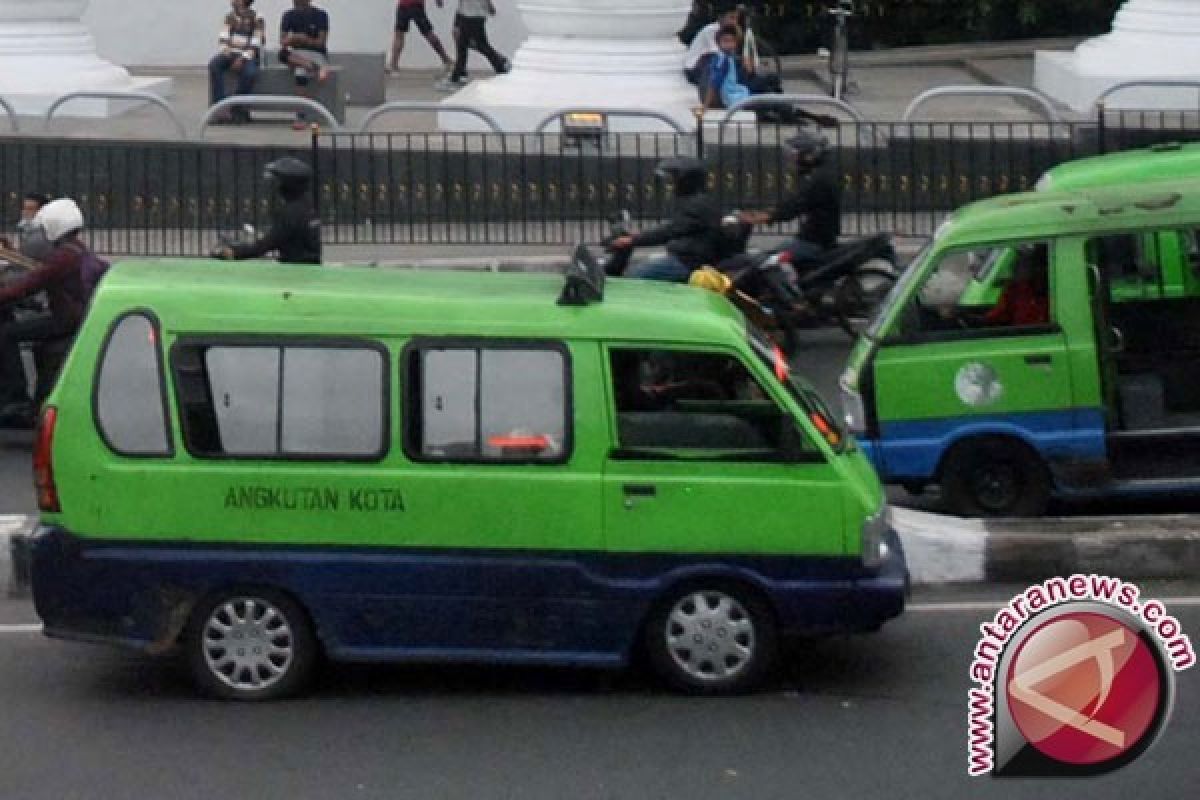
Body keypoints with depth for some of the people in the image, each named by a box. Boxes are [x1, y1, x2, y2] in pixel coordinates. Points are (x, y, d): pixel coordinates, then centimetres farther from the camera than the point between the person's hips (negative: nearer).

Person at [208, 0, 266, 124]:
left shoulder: (257, 19, -5)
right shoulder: (230, 17, 11)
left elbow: (256, 45, -12)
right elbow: (224, 38, 8)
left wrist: (242, 58, -23)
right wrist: (226, 50, -13)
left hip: (248, 57, -4)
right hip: (231, 54, 4)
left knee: (249, 72, -37)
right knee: (214, 65, -27)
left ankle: (239, 110, -23)